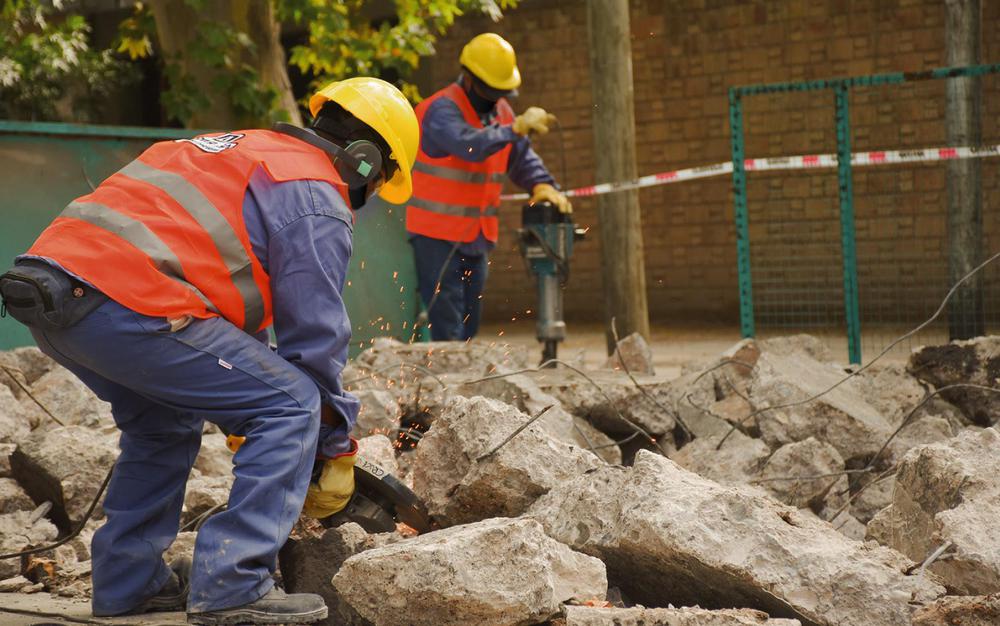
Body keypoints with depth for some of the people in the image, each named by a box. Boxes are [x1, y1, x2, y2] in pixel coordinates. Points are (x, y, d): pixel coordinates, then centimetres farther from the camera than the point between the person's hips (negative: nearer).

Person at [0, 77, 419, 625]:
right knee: (291, 405, -1)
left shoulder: (247, 150, 31)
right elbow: (316, 338, 2)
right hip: (125, 301, -9)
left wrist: (240, 415, 36)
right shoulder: (318, 201, 4)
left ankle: (125, 579, 29)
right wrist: (336, 451, 15)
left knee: (165, 423, 30)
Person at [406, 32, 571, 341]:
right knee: (446, 330, -9)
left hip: (477, 236, 8)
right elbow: (470, 145, -32)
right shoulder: (441, 110, -15)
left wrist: (541, 185, -10)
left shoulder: (500, 111, 10)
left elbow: (522, 158, 8)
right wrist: (517, 128, -31)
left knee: (469, 326, 13)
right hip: (437, 235, -8)